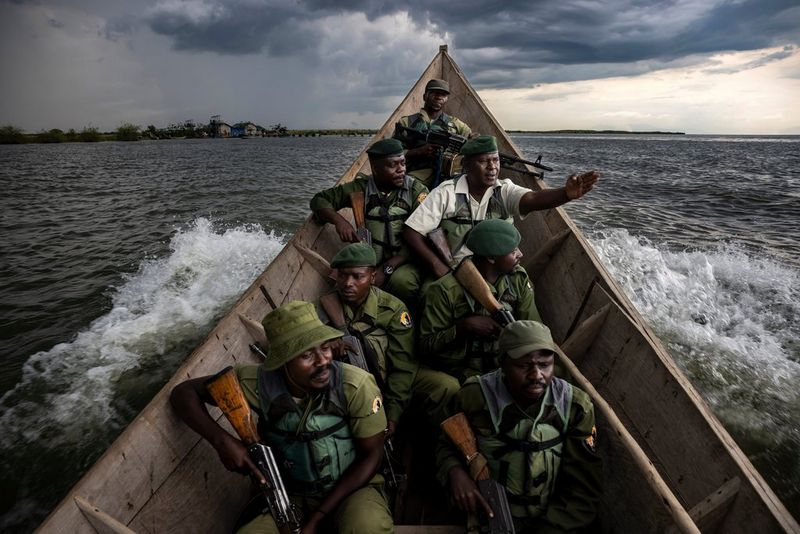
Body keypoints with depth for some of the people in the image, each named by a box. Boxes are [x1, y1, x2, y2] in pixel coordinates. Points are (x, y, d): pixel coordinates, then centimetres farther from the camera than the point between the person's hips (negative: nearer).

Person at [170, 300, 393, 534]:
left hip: (353, 488, -1)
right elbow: (184, 392, -9)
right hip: (293, 497, 2)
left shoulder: (356, 386, -26)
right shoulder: (259, 383, -19)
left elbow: (371, 455, -14)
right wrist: (221, 440, -27)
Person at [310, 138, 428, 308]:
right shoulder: (361, 188, 4)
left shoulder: (417, 191, -3)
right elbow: (319, 200, 9)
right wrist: (339, 220, -13)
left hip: (404, 261, -1)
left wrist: (387, 269, -21)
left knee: (402, 281, -35)